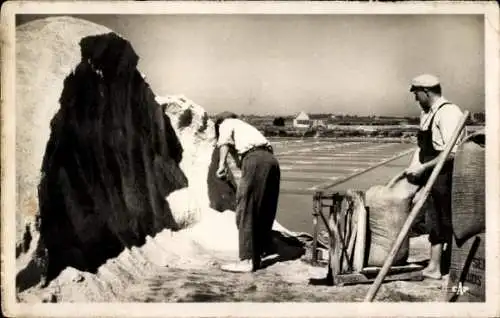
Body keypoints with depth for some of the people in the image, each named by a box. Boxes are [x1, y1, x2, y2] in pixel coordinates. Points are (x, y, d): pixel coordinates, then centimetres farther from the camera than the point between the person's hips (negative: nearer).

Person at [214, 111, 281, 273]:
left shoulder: (227, 123, 17)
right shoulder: (246, 127, 38)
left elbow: (224, 141, -7)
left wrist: (222, 163, -13)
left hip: (255, 160, -8)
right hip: (271, 160, 8)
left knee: (245, 212, -5)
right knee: (264, 208, 22)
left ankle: (248, 260, -9)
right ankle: (264, 247, 40)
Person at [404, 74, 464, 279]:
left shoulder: (448, 113, -16)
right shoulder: (426, 114, 13)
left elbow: (452, 152, -22)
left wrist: (424, 168, -20)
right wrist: (413, 167, 1)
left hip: (445, 176, -9)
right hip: (430, 177, 9)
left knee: (448, 222, 1)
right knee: (434, 222, 14)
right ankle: (434, 267, 23)